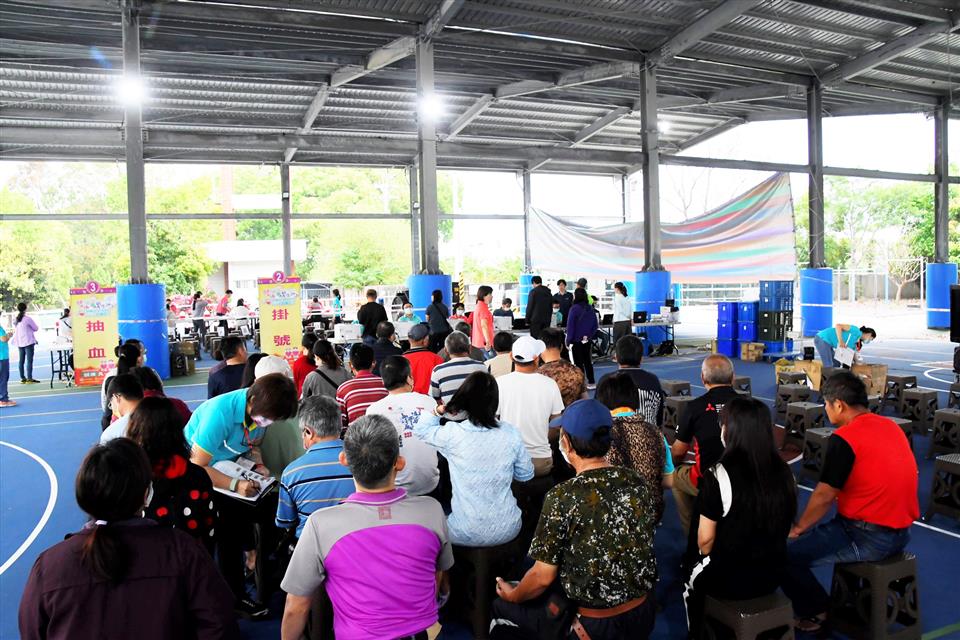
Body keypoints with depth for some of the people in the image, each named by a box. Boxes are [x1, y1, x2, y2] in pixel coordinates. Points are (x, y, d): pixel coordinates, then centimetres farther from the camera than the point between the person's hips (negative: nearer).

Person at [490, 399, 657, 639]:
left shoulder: (562, 497, -22)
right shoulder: (636, 482, -5)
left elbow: (543, 577, -15)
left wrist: (512, 596, 5)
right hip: (644, 616, 6)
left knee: (502, 604, 15)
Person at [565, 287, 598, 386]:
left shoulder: (574, 308, -15)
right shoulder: (590, 308, 2)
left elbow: (570, 325, -14)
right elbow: (595, 325, 7)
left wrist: (568, 341, -9)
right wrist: (589, 336, 7)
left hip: (576, 340, -6)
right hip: (587, 340, 6)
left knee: (578, 362, 2)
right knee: (587, 360, 16)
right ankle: (591, 382, 22)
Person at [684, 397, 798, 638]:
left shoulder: (718, 475, -22)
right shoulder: (785, 472, -6)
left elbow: (705, 540, -15)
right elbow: (777, 528, 7)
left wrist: (708, 558, 7)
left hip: (729, 580, -5)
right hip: (773, 575, 5)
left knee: (693, 579, 26)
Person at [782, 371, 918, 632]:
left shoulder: (844, 439, -18)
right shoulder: (891, 426, 7)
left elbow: (824, 497, -13)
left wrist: (798, 529, 3)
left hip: (869, 538, -9)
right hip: (901, 531, 9)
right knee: (819, 532, 29)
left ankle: (816, 613, 11)